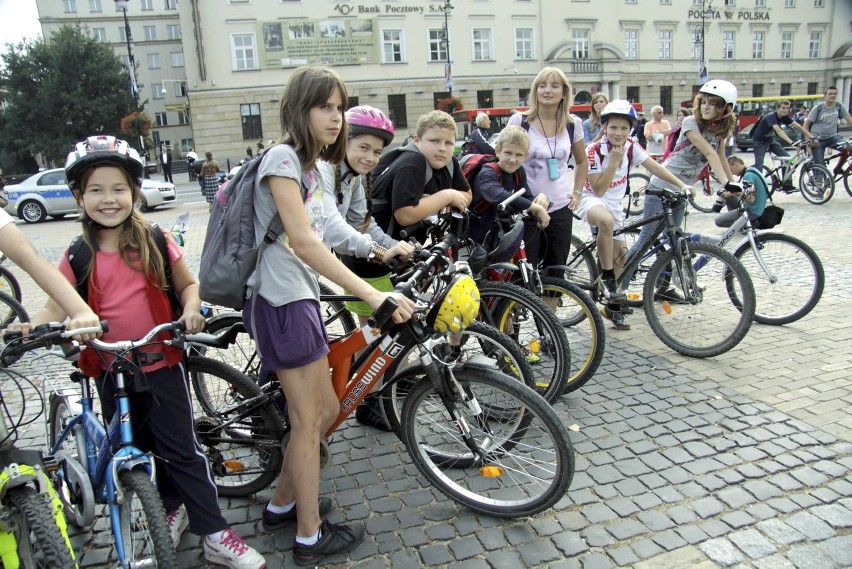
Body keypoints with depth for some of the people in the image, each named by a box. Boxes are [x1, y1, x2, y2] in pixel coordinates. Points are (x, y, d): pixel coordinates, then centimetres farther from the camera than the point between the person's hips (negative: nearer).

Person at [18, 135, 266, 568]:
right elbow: (57, 307, 2)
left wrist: (191, 309, -17)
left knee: (180, 449, 0)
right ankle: (172, 508, 39)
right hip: (110, 370, 3)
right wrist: (27, 327, -18)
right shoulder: (78, 256, -1)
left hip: (162, 363, -3)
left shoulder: (156, 241, -5)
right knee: (135, 449, 16)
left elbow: (187, 284, 3)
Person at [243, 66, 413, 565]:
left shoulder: (311, 165, 17)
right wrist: (372, 294, -30)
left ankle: (283, 505, 36)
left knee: (326, 411, 17)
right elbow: (302, 241, -24)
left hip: (303, 298, 9)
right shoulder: (283, 157, -13)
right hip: (282, 302, -9)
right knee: (309, 421, 2)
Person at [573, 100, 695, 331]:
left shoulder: (631, 147, -5)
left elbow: (655, 167, -4)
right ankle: (606, 278, -24)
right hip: (591, 199, -6)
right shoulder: (594, 151, -19)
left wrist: (681, 185, -13)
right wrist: (614, 161, -26)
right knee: (607, 220, -41)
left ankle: (613, 305, 24)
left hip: (614, 204, 6)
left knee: (619, 254, 6)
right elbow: (598, 190, -21)